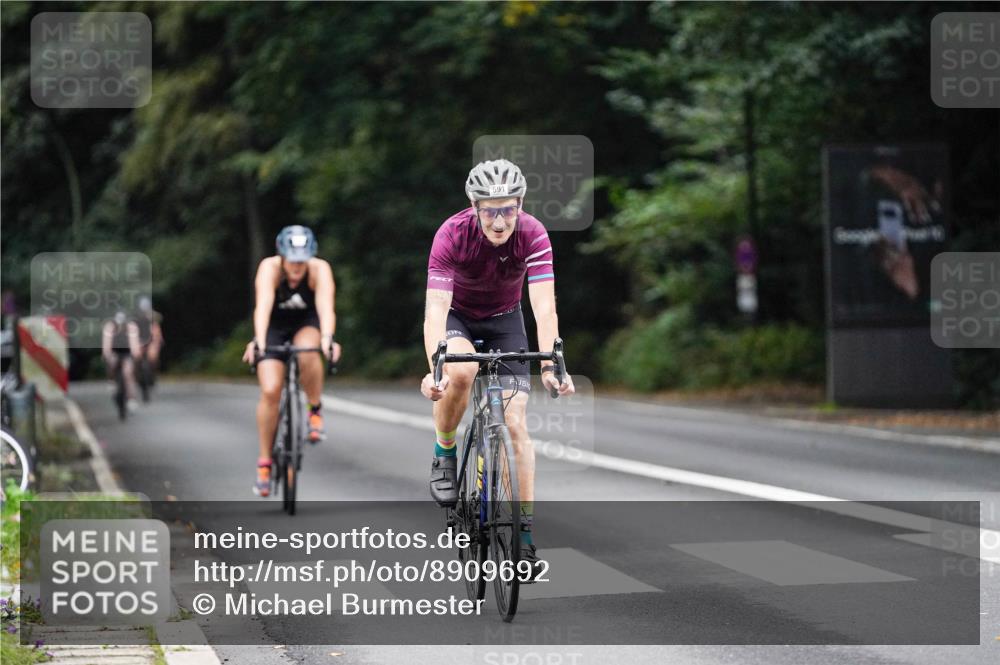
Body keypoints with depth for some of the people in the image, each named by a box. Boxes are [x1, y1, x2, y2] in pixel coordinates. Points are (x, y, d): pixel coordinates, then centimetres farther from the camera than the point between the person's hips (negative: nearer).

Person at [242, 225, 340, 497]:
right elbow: (263, 306, -44)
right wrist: (258, 341, -60)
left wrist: (327, 338, -61)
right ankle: (264, 461, -2)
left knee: (307, 352, -36)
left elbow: (325, 306, -42)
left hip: (307, 324, 0)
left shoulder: (320, 270, -28)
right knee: (270, 391, -16)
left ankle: (315, 410, -11)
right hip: (274, 326, 0)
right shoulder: (270, 268, -29)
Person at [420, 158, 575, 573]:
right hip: (457, 318, -1)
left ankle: (525, 531, -6)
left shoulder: (532, 235, -27)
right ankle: (444, 456, -10)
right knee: (460, 371, -36)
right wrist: (433, 368, -53)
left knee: (515, 423, -11)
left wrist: (550, 366, -48)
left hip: (504, 321, 1)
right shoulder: (453, 234, -31)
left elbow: (544, 306, -34)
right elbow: (436, 307, -38)